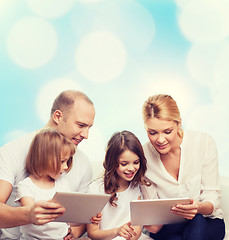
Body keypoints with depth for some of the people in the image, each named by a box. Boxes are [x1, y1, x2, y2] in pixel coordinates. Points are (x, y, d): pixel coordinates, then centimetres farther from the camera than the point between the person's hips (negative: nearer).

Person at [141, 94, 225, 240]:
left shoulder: (204, 142, -13)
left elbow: (213, 198, -10)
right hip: (168, 227, 0)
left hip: (207, 223, 1)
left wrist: (199, 207, -34)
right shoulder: (144, 155, -9)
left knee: (197, 221, -34)